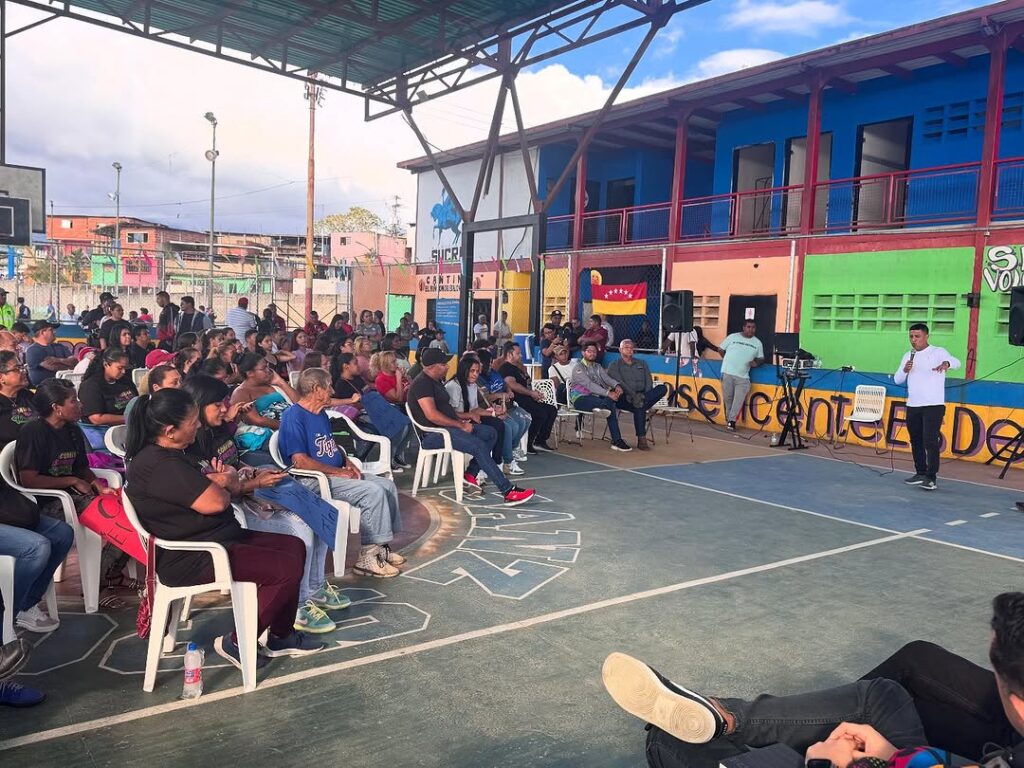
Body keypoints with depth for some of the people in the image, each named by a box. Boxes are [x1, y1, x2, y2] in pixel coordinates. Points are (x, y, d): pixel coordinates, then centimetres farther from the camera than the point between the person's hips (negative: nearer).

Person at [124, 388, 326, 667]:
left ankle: (281, 636, 17)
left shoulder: (168, 455, 13)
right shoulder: (161, 464, -23)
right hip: (190, 559, -11)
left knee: (295, 546, 9)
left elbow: (233, 484, 16)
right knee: (288, 568, -19)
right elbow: (215, 502, -27)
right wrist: (224, 483, -3)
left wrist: (221, 480, -9)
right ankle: (236, 643, -2)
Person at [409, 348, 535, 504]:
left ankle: (471, 474, 2)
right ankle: (508, 492, -28)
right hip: (432, 434, -11)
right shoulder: (422, 383, -14)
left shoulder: (435, 381, 18)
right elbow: (432, 415, -24)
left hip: (447, 426, 11)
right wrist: (460, 425, -19)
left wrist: (461, 418, 10)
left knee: (490, 433, 4)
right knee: (478, 445, -27)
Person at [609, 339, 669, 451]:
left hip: (641, 396, 4)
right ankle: (641, 439, -36)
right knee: (639, 406, -36)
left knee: (663, 388, -22)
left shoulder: (642, 364, 24)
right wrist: (633, 395, -22)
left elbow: (649, 381, 11)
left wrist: (645, 395, -10)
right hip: (624, 398, -4)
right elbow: (620, 383, -8)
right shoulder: (614, 366, 9)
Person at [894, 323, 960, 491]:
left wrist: (946, 363, -46)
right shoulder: (908, 356, 12)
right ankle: (920, 473, 21)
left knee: (930, 441, -11)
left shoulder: (938, 352, -4)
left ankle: (931, 478, -10)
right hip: (912, 406, 6)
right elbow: (897, 380, 11)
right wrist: (904, 370, -11)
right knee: (916, 441, 11)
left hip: (933, 406, -6)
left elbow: (956, 362, -23)